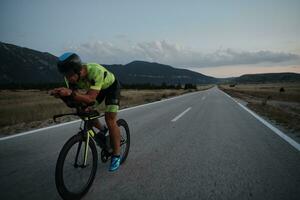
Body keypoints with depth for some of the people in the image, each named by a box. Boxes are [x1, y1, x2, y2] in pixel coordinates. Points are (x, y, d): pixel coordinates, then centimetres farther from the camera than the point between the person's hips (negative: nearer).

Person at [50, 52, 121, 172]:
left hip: (111, 86, -6)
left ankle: (116, 155, -3)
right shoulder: (71, 77, -24)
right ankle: (102, 130, 23)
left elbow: (91, 99, -44)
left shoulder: (96, 71, -42)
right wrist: (62, 94, -40)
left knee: (110, 119, -17)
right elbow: (74, 97, -20)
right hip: (94, 88, 6)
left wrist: (70, 93, -58)